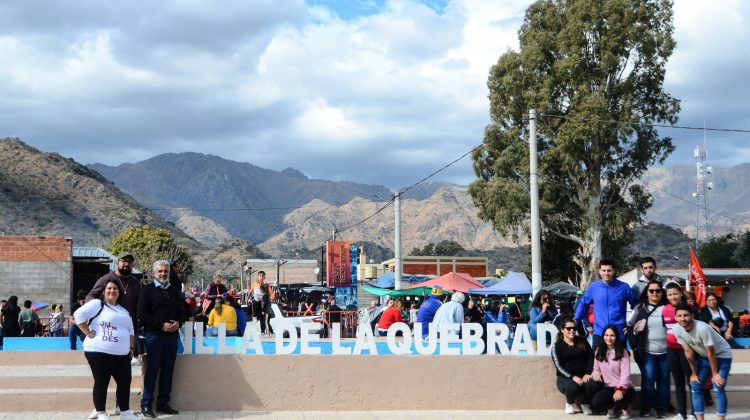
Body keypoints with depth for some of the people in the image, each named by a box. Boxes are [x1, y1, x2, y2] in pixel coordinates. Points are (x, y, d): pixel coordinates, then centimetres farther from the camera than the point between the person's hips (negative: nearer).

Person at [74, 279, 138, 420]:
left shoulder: (124, 311, 20)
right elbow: (79, 315, -15)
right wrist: (88, 333, -16)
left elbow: (130, 331, 24)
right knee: (101, 383, -1)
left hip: (122, 354, 7)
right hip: (100, 352, -7)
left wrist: (131, 347, 16)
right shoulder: (97, 304, -3)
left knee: (125, 382, 8)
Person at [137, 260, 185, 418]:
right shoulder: (147, 290, 0)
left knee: (168, 370, 7)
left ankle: (163, 403, 14)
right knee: (152, 370, -3)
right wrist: (161, 325, -15)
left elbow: (181, 312, 20)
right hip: (154, 335, -5)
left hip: (172, 336, 5)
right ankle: (146, 404, 4)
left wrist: (178, 323, -3)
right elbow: (142, 314, -8)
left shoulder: (173, 291, 17)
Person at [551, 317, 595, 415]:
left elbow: (591, 358, 6)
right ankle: (569, 403, 1)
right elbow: (559, 366, -7)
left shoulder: (582, 341, 11)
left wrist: (587, 374, -11)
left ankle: (585, 403, 1)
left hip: (583, 375, 2)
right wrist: (572, 377, -21)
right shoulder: (557, 346, 1)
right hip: (566, 378, -2)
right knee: (573, 387, -37)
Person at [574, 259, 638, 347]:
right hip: (599, 333, 1)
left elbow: (636, 305, 8)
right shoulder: (593, 287, 2)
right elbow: (583, 304, 13)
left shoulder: (623, 287, -2)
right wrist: (575, 321, 7)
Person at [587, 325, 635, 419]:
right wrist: (595, 374, -14)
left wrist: (620, 389, -29)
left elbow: (625, 373, -14)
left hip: (623, 388, -4)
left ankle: (624, 407, 4)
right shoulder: (599, 351, 7)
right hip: (607, 387, 4)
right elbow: (596, 369, 12)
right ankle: (612, 407, 3)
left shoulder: (622, 352, -6)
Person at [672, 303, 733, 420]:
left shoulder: (702, 328, -36)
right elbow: (688, 352, -8)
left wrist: (715, 374, -16)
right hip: (703, 356, 6)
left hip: (721, 355, -6)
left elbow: (711, 353, -24)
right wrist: (694, 373, -1)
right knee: (695, 387, 0)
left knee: (718, 389, -14)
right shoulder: (677, 329, -19)